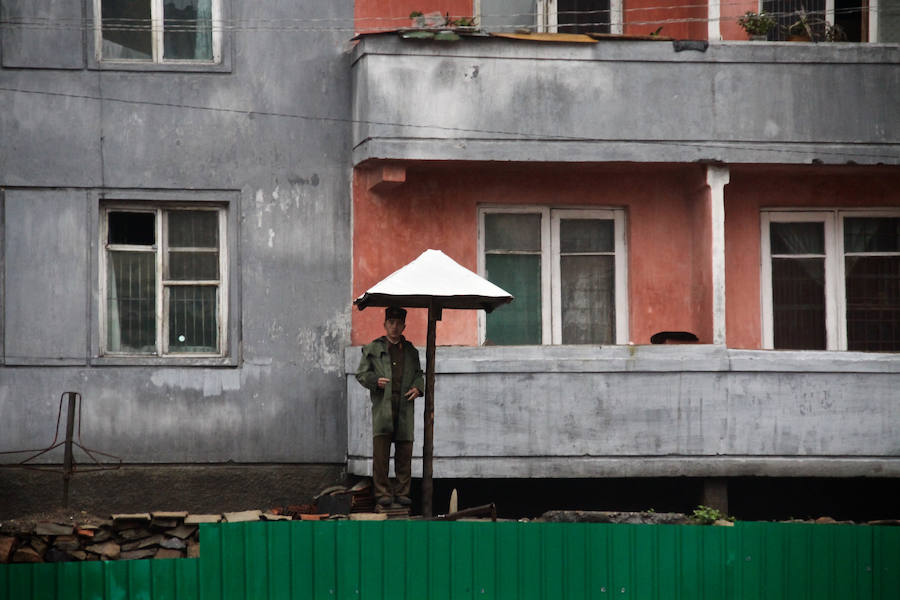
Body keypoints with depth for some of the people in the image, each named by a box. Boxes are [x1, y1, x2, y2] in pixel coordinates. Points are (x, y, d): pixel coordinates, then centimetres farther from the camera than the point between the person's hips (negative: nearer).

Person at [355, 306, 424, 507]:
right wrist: (375, 381, -9)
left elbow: (418, 374, 25)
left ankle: (402, 492, 9)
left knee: (404, 451, 1)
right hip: (382, 405, -3)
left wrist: (417, 387, 4)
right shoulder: (373, 348, 11)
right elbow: (362, 374, 10)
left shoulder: (411, 351, 19)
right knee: (380, 450, -11)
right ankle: (383, 492, -5)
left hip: (405, 405, 3)